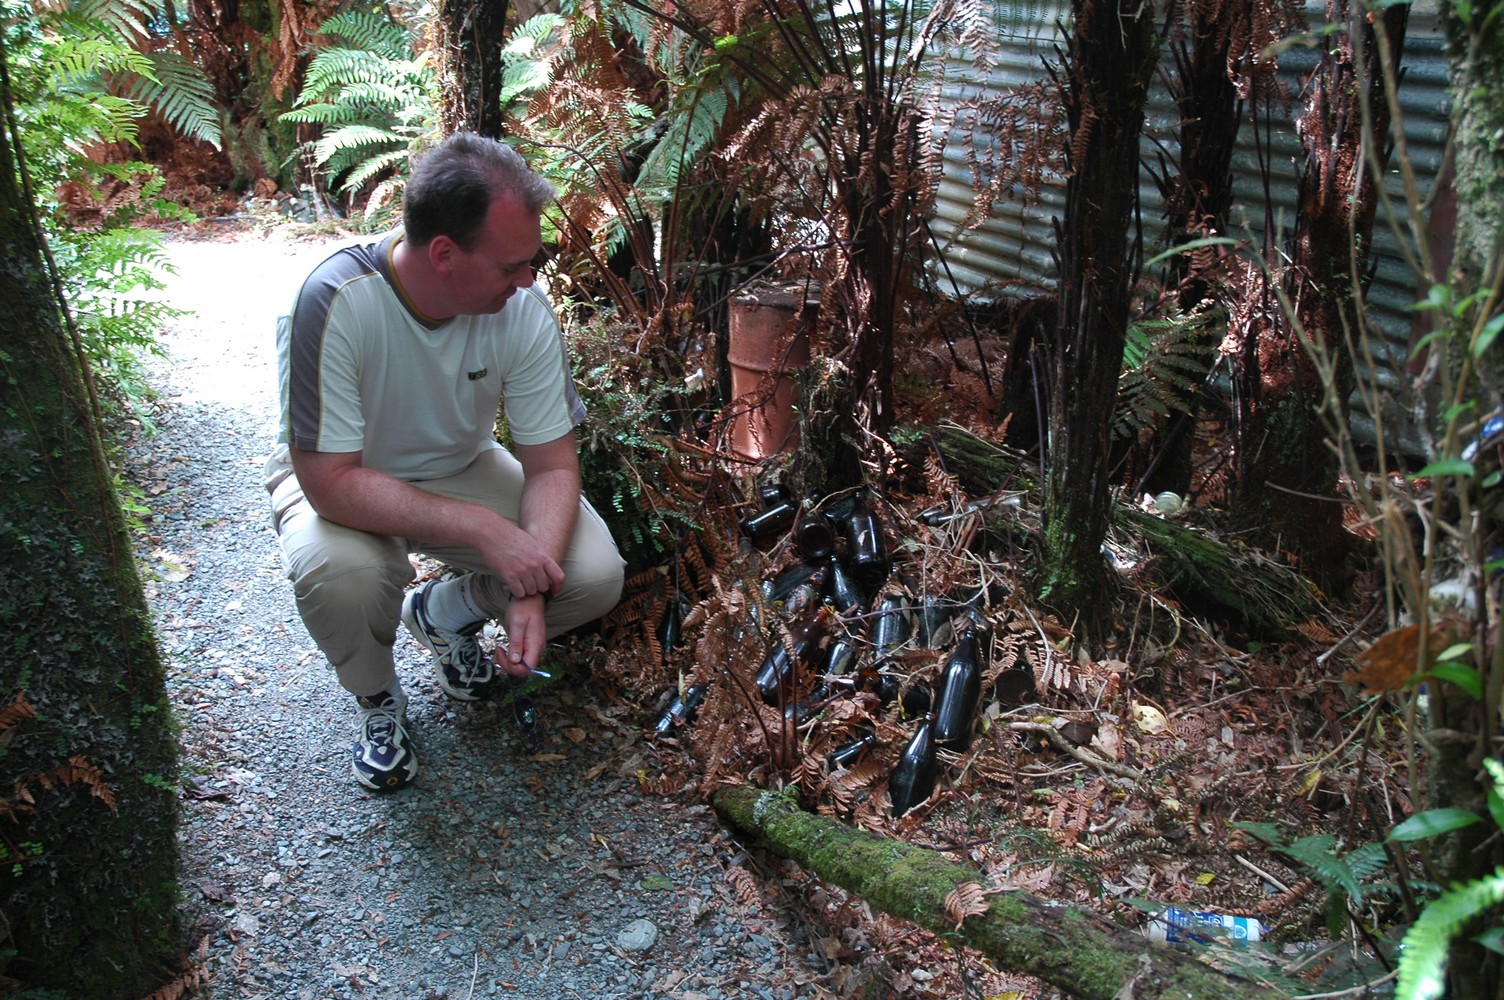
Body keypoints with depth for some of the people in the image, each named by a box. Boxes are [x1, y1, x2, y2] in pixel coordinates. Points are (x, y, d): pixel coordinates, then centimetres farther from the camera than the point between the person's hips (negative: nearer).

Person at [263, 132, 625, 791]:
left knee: (594, 575, -17)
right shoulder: (335, 302, -34)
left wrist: (531, 588, -31)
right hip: (341, 480, -3)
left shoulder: (523, 308, -22)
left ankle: (443, 614, 15)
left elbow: (552, 465, -16)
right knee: (340, 571, -37)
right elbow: (333, 483, -33)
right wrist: (485, 529, -38)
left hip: (459, 468, 3)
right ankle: (375, 698, 0)